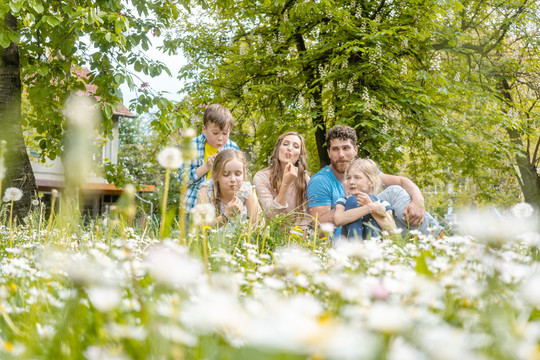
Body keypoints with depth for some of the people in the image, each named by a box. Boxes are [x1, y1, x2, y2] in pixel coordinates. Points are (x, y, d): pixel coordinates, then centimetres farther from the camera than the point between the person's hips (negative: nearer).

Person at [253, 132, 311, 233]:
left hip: (297, 236, 2)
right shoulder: (261, 177, -6)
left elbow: (306, 216, 3)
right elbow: (272, 215, -14)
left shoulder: (305, 179, 2)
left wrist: (297, 233, -14)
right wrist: (285, 184, -22)